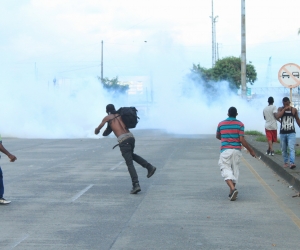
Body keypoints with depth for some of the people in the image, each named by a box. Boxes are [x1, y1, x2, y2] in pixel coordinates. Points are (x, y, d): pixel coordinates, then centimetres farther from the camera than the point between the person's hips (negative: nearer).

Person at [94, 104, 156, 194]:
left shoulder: (107, 117, 9)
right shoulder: (120, 115, 22)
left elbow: (98, 128, 15)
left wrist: (96, 131, 40)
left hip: (123, 140, -6)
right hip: (131, 136, 6)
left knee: (129, 163, -8)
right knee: (131, 155, 32)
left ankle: (136, 185, -20)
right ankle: (149, 167, 17)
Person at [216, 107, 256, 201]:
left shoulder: (221, 124, 5)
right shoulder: (240, 124, -2)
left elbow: (217, 136, 21)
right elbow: (242, 140, -9)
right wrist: (250, 150, 0)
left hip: (225, 150, -1)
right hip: (236, 150, 1)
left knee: (226, 170, -4)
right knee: (235, 169, 13)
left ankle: (232, 189, -26)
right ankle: (232, 191, 18)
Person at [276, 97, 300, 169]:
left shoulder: (294, 110, 2)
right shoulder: (280, 109, 1)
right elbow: (278, 116, -18)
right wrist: (285, 109, -20)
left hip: (291, 133, -1)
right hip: (282, 133, 1)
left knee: (291, 148, -15)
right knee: (284, 149, 9)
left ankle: (292, 163, -24)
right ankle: (286, 162, 22)